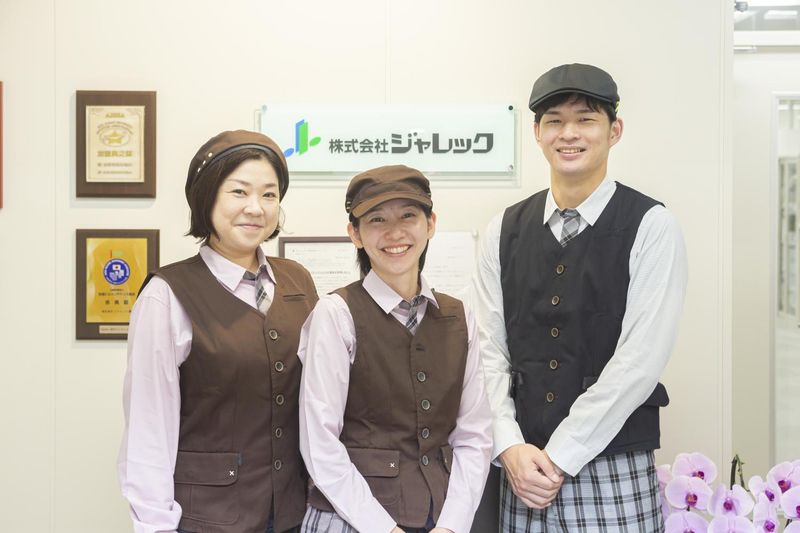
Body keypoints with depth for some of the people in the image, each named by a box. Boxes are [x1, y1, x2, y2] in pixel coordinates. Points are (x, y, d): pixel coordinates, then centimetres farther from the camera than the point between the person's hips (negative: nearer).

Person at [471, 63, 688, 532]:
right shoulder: (504, 231, 5)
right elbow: (490, 349, 3)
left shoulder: (651, 226, -6)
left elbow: (640, 359, -12)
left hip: (616, 477, -3)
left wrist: (559, 457, -13)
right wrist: (511, 447, -9)